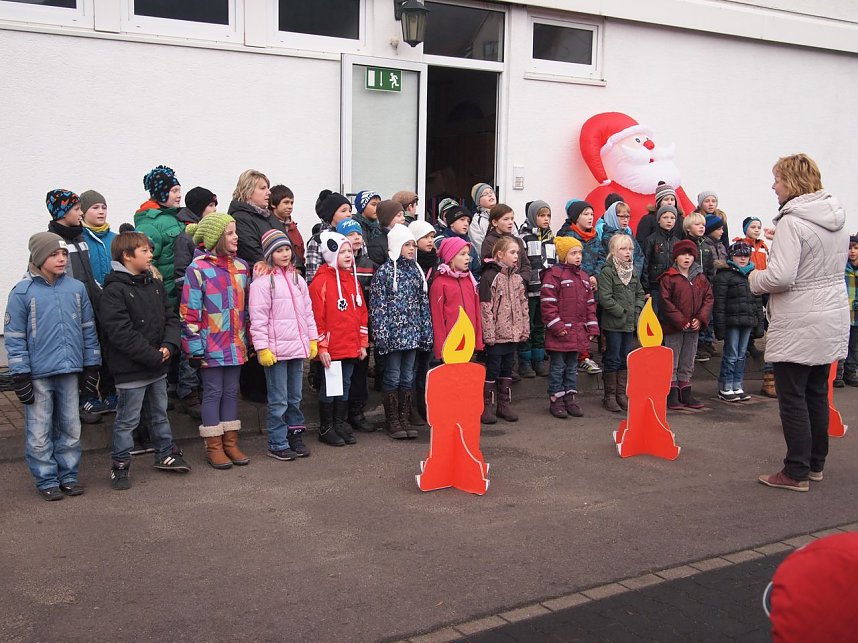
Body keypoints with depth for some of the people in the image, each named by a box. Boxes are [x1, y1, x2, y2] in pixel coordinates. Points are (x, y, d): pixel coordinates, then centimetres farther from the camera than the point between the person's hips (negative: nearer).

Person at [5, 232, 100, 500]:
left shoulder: (77, 288, 3)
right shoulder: (23, 292, -7)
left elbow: (88, 329, 10)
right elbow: (14, 338, -6)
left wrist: (91, 367, 8)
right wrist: (21, 377, -8)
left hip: (69, 371, 4)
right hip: (37, 375, -3)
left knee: (71, 428, 13)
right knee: (39, 433, 5)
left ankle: (68, 475, 26)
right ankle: (46, 480, 18)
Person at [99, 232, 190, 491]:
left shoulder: (155, 285, 8)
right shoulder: (114, 290, -17)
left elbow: (170, 317, 8)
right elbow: (121, 332, -22)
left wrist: (169, 346, -10)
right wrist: (153, 355, -20)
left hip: (158, 365, 7)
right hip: (131, 369, -7)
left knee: (160, 413, 21)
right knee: (128, 419, 3)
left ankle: (165, 454, 35)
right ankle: (120, 465, 16)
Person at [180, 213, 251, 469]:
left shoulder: (241, 267, 8)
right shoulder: (198, 269, -11)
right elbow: (189, 313, -12)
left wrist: (249, 340, 16)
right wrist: (195, 349, -13)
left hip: (236, 345, 6)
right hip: (211, 346, -6)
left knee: (232, 392, 12)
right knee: (213, 393, 3)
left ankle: (231, 442, 22)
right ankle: (213, 446, 14)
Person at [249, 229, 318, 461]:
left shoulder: (298, 279, 12)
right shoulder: (262, 282, -8)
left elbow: (308, 311, 16)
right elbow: (258, 319, -11)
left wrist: (313, 339, 12)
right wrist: (262, 348, -14)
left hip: (298, 347, 6)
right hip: (276, 350, -6)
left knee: (295, 398, 15)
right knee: (278, 401, 0)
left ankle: (295, 436, 27)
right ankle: (277, 444, 10)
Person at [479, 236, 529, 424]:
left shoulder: (517, 278, 11)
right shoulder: (490, 276, -12)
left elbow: (523, 304, 15)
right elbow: (485, 308, -15)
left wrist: (524, 329, 10)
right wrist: (489, 334, -17)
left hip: (513, 333, 7)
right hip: (496, 335, -7)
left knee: (507, 369, 14)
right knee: (492, 370, 0)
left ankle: (504, 404, 23)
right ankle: (486, 407, 10)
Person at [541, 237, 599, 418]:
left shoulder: (584, 277, 14)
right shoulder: (554, 274, -9)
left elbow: (590, 304, 17)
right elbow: (547, 303, -14)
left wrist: (592, 328, 11)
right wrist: (557, 326, -17)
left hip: (578, 332, 7)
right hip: (560, 332, -7)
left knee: (572, 366, 14)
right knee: (558, 367, 2)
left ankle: (569, 398, 23)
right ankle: (556, 400, 10)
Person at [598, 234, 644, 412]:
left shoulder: (634, 271, 11)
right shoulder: (607, 272, -11)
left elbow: (640, 294, 17)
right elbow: (605, 298, -17)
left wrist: (637, 310, 1)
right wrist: (621, 312, -15)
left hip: (630, 323, 7)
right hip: (613, 323, -6)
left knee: (625, 359, 11)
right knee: (613, 359, -1)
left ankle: (621, 393, 20)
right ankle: (609, 395, 9)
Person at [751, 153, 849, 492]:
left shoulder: (791, 222, -18)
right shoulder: (837, 219, 8)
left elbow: (780, 276, -26)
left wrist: (756, 279, -5)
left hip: (798, 324, -8)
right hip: (832, 316, 8)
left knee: (792, 398, 0)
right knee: (817, 393, 17)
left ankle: (796, 473, 6)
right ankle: (816, 464, 27)